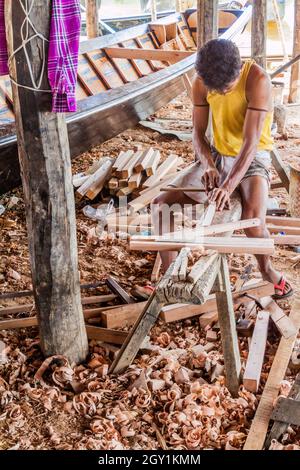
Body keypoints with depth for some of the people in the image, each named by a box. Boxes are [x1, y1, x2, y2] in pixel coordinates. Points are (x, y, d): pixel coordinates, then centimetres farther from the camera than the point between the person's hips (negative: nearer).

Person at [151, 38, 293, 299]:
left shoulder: (257, 79, -25)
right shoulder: (201, 83, -9)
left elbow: (251, 142, -31)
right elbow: (198, 133, -4)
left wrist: (228, 186, -41)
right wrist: (208, 165, -25)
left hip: (254, 159, -5)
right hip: (216, 157, 5)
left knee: (253, 219, -34)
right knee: (161, 203, -9)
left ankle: (268, 270, -2)